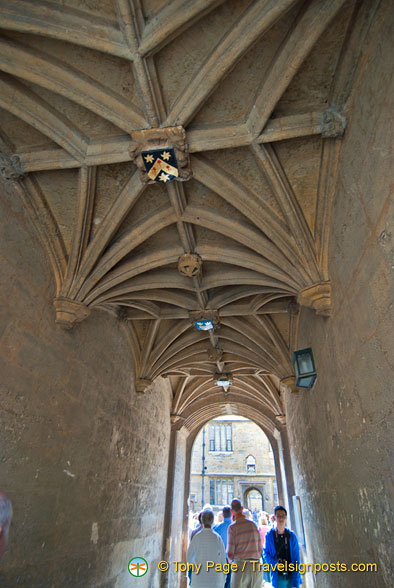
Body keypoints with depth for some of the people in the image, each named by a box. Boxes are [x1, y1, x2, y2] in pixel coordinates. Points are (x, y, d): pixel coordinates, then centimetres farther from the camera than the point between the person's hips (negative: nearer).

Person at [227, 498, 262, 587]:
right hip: (256, 565, 4)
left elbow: (230, 553, -6)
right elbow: (260, 550, 11)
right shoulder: (253, 524, 5)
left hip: (240, 564, -4)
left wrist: (230, 560, 15)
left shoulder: (232, 527, -8)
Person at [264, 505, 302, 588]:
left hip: (292, 575, 1)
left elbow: (296, 559, -1)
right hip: (278, 577, -1)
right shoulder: (269, 535, -3)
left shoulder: (291, 535, -1)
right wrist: (274, 562, -15)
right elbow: (266, 554, 4)